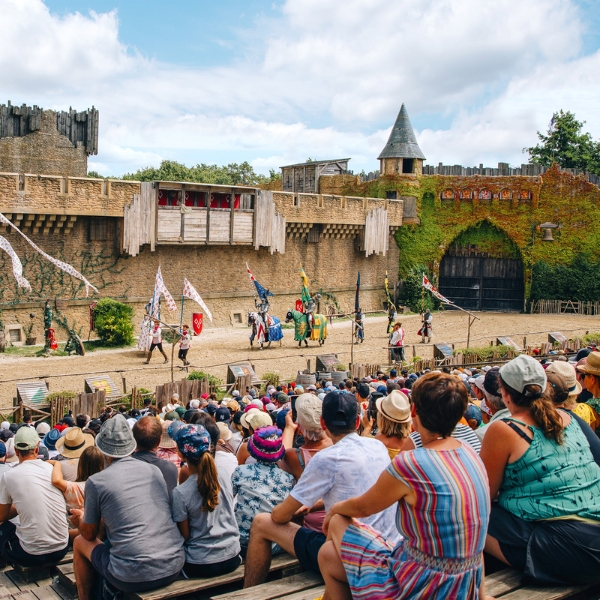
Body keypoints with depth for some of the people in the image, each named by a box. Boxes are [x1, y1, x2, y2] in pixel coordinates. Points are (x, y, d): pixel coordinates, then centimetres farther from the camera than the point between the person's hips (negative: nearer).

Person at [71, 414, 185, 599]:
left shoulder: (96, 482, -7)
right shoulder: (155, 471, 5)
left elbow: (89, 534, 7)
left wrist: (80, 520, 29)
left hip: (134, 577, -5)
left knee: (80, 543, 21)